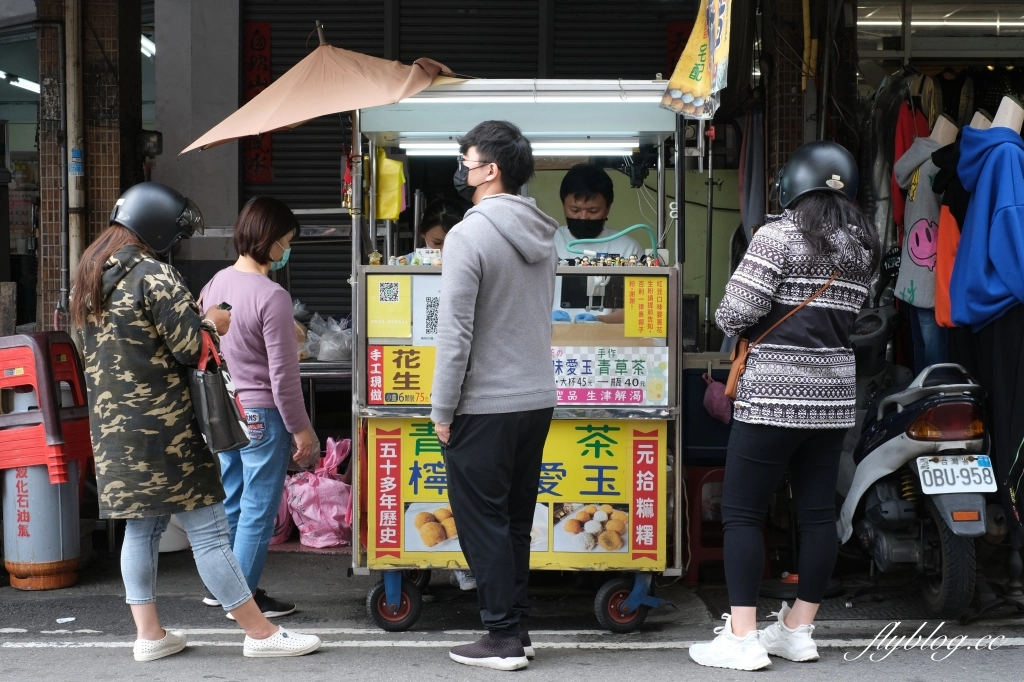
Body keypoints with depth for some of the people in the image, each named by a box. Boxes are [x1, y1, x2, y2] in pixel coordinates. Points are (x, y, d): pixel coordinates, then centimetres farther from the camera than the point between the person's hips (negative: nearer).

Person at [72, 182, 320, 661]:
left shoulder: (91, 275, 11)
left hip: (113, 424, 8)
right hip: (162, 425, -8)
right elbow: (190, 348, -17)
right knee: (207, 530, -3)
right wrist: (212, 324, 4)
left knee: (141, 527, 15)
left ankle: (149, 634, 18)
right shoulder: (154, 276, -16)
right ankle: (261, 634, 4)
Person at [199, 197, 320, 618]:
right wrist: (300, 429, -10)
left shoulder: (215, 284, 3)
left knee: (230, 502, 19)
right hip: (262, 416, -8)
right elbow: (282, 375, -18)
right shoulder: (272, 296, -20)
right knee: (258, 509, 3)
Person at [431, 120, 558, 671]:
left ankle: (504, 638, 5)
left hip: (485, 406, -7)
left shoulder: (469, 235, -16)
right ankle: (515, 626, 21)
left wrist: (442, 410, -11)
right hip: (537, 398, 8)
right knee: (515, 521, 15)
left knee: (482, 521, 2)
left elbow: (455, 333, -18)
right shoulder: (542, 235, 9)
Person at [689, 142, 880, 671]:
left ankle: (742, 638, -2)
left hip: (775, 394, -7)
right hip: (833, 393, 7)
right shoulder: (863, 246, 9)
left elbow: (734, 313, -16)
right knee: (817, 512, 10)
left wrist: (728, 321, 4)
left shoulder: (778, 236, -11)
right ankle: (798, 630, 18)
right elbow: (849, 314, 11)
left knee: (741, 513, 0)